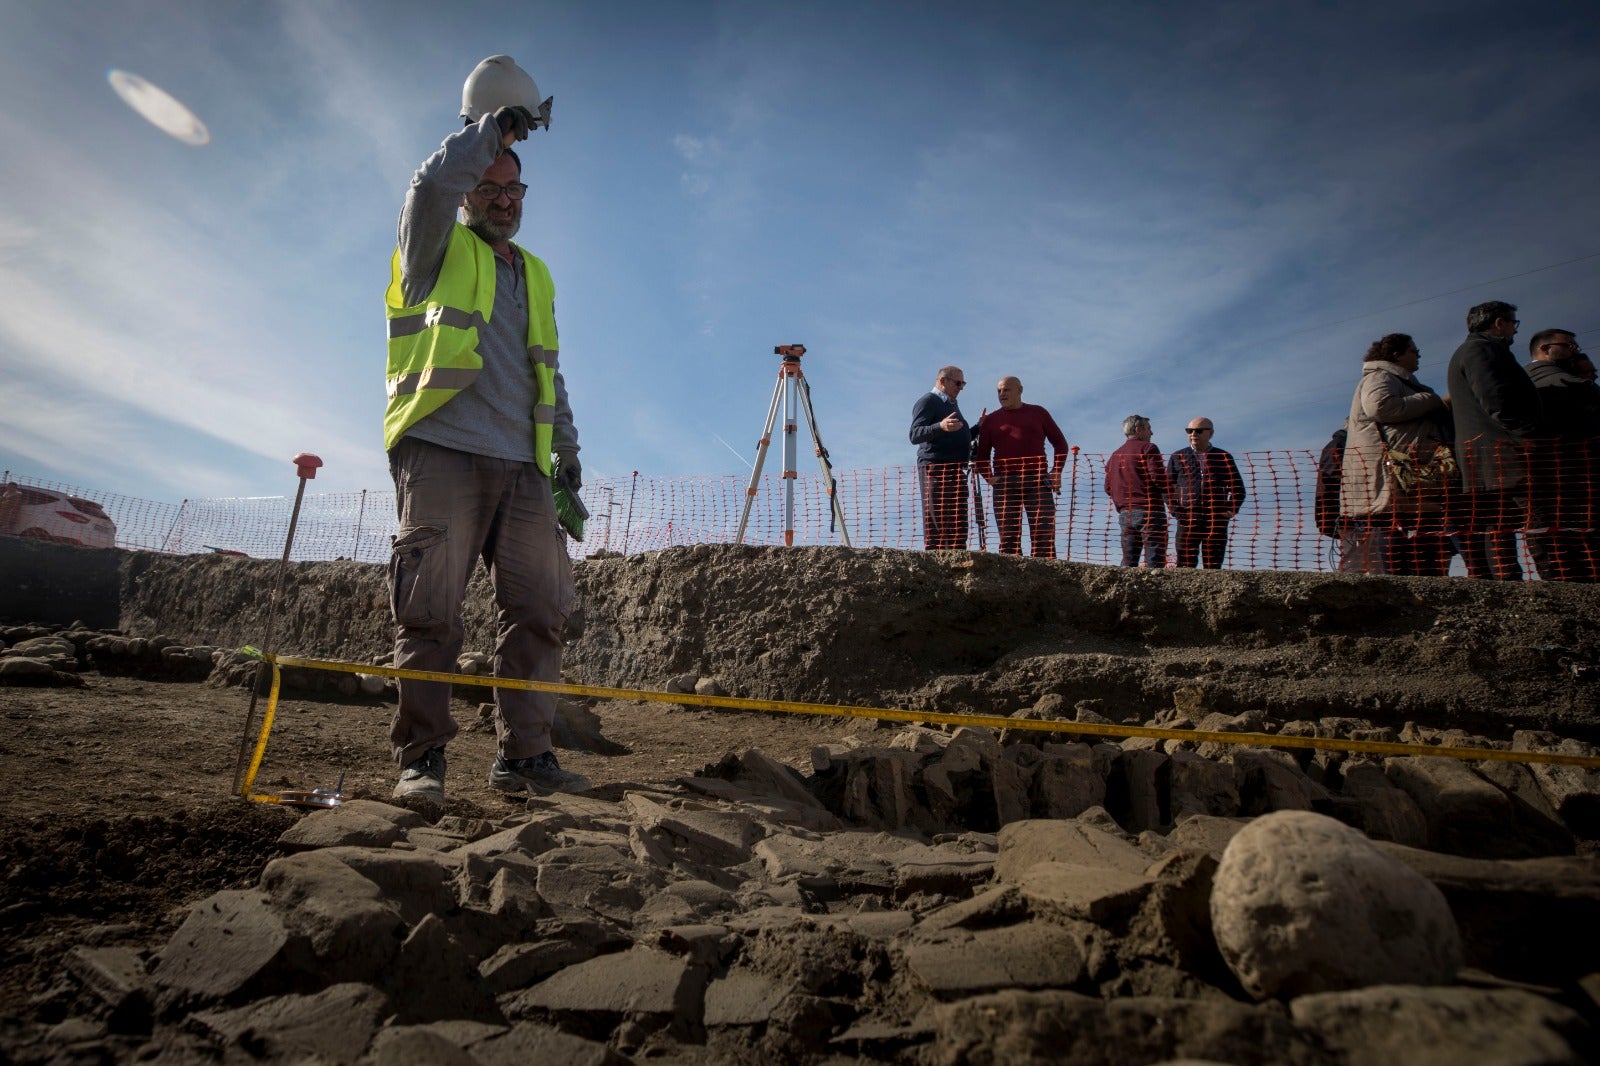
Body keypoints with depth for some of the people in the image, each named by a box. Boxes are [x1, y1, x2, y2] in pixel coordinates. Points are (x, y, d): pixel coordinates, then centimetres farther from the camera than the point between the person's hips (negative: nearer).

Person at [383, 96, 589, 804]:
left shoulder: (536, 274, 27)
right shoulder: (436, 251, 14)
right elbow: (432, 183, -7)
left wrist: (566, 446, 19)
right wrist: (496, 128, 5)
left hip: (522, 465, 5)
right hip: (441, 452, -4)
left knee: (539, 606, -4)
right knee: (430, 610, -8)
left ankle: (524, 753, 2)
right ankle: (421, 758, 0)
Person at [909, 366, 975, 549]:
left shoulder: (952, 404, 26)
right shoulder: (928, 401, -4)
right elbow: (915, 435, -18)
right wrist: (941, 426, -34)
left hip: (955, 471, 9)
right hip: (935, 469, -9)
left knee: (957, 525, 7)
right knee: (936, 525, -13)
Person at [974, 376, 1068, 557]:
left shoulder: (1038, 413, 14)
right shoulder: (990, 420, 15)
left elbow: (1060, 442, 16)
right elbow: (981, 454, 16)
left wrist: (1056, 472, 4)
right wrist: (989, 477, -1)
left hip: (1037, 481, -1)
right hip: (1004, 484, 1)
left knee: (1043, 535, -9)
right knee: (1008, 537, -4)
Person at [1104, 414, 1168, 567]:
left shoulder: (1114, 455, 19)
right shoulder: (1148, 448, -1)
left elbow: (1108, 488, 16)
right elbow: (1158, 476, -13)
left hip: (1125, 514, 7)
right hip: (1149, 511, -6)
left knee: (1128, 562, 7)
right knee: (1155, 561, -9)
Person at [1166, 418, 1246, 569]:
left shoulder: (1224, 458, 14)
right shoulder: (1178, 457, 12)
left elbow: (1238, 488, 18)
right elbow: (1168, 487, 10)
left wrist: (1231, 510, 3)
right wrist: (1175, 511, -3)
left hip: (1217, 521, 1)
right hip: (1187, 520, -1)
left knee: (1213, 567, 1)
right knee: (1185, 566, -6)